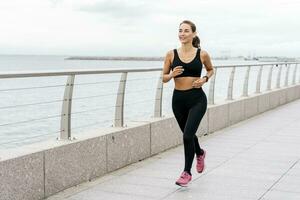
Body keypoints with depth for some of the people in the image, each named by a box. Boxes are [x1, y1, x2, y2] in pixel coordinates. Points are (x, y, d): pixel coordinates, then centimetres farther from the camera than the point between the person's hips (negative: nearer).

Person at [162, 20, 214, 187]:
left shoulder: (202, 54, -3)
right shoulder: (171, 54, -1)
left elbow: (211, 70, 16)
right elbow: (164, 78, 5)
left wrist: (204, 79, -4)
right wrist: (172, 74, -16)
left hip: (197, 99, -3)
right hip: (178, 99, 3)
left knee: (187, 135, -14)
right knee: (188, 134, 20)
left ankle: (187, 172, 5)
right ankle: (200, 153, 53)